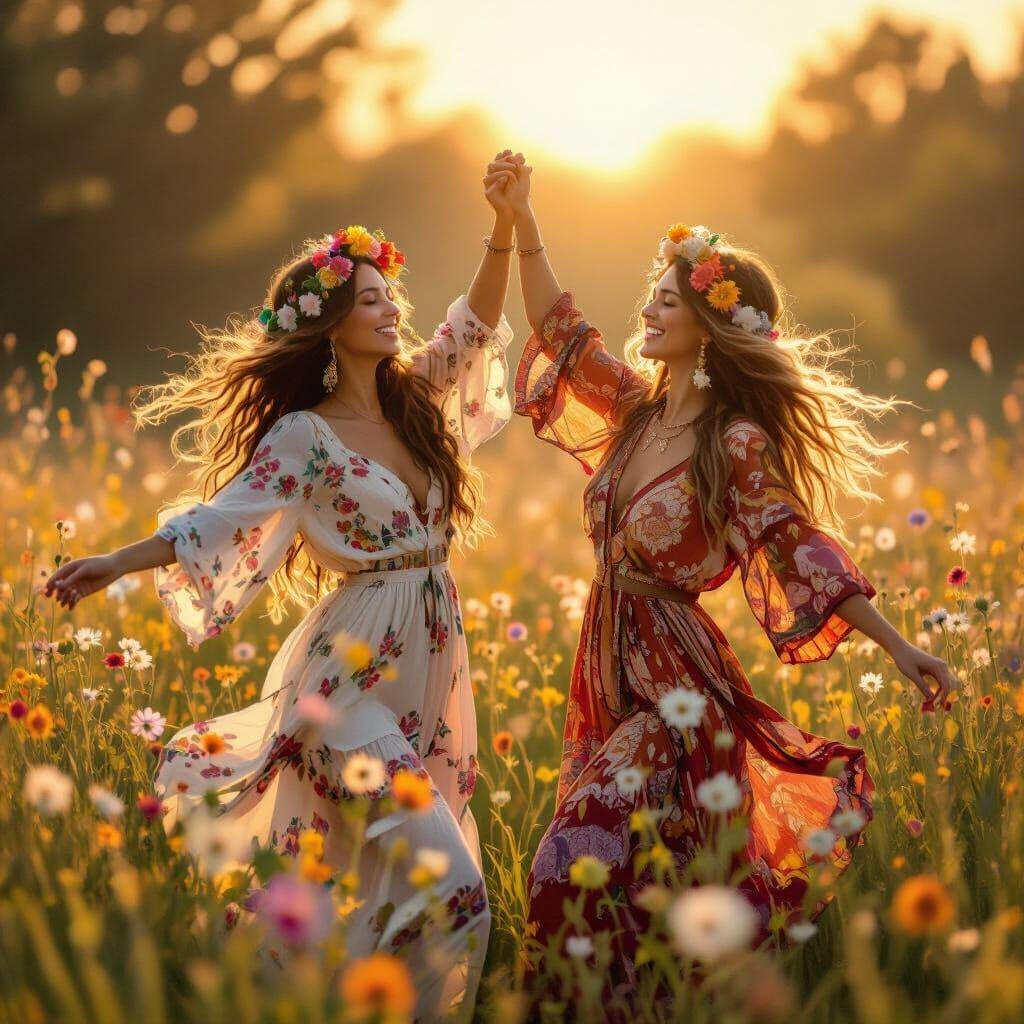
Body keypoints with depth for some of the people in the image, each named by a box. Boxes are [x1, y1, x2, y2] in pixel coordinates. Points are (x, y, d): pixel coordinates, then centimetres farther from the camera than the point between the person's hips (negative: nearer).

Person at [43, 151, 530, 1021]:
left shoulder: (416, 398, 9)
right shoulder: (304, 436, -9)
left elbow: (477, 326, 11)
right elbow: (222, 518, -14)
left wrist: (506, 224, -1)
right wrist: (116, 564, -25)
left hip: (431, 663, 7)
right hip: (356, 673, -7)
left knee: (391, 877, 13)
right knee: (448, 884, -13)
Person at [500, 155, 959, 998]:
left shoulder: (736, 444, -14)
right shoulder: (636, 406, 6)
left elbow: (800, 547, -16)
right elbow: (558, 325, 13)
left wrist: (899, 647, -23)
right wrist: (520, 220, 4)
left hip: (675, 677, -7)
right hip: (610, 666, 7)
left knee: (585, 864, -15)